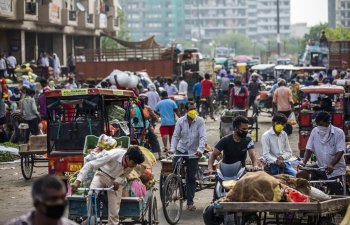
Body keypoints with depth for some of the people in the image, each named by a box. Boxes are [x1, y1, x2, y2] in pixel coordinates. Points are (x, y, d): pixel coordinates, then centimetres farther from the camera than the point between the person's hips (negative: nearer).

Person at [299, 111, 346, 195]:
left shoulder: (338, 133, -11)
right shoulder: (315, 131, 2)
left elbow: (340, 151, -19)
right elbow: (309, 149, 3)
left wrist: (331, 165, -35)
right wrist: (304, 162, -15)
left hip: (336, 170, -4)